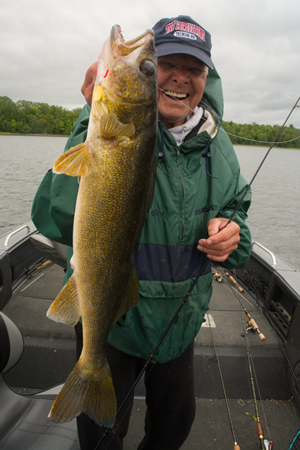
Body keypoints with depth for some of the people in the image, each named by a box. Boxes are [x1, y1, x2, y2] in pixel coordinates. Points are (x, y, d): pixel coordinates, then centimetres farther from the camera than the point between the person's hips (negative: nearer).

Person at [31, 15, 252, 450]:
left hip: (180, 319, 5)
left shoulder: (217, 144, -4)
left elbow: (235, 209, 9)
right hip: (109, 317, -4)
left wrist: (231, 232, -15)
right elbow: (56, 221, -32)